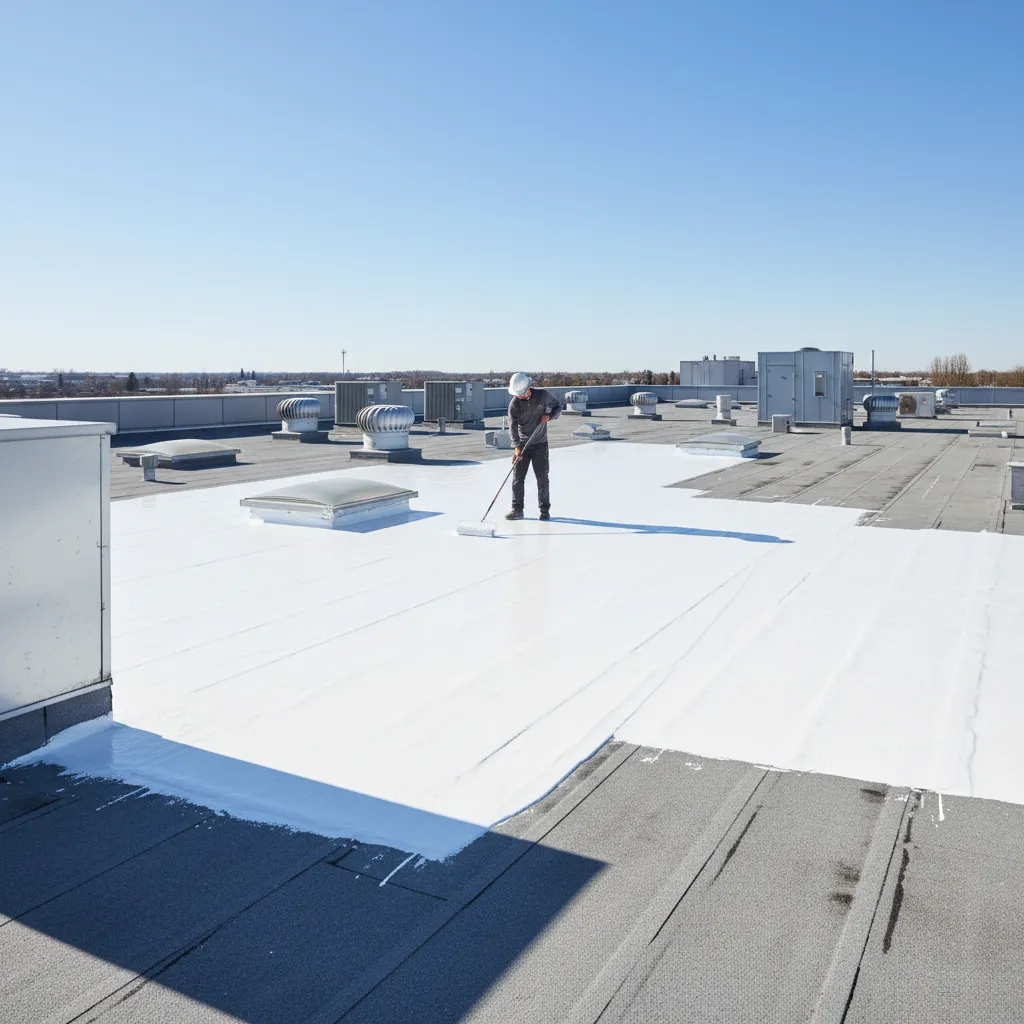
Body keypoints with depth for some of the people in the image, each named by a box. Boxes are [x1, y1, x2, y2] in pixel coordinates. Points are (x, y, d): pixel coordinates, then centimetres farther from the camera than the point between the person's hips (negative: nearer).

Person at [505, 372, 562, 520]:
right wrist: (517, 446, -26)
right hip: (522, 445, 0)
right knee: (517, 477, -1)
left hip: (540, 444, 0)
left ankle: (545, 509, 12)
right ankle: (517, 509, 7)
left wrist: (549, 415, -15)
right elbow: (513, 425, -16)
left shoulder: (543, 395, -9)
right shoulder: (514, 403, -11)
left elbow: (558, 406, 6)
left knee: (542, 477, 2)